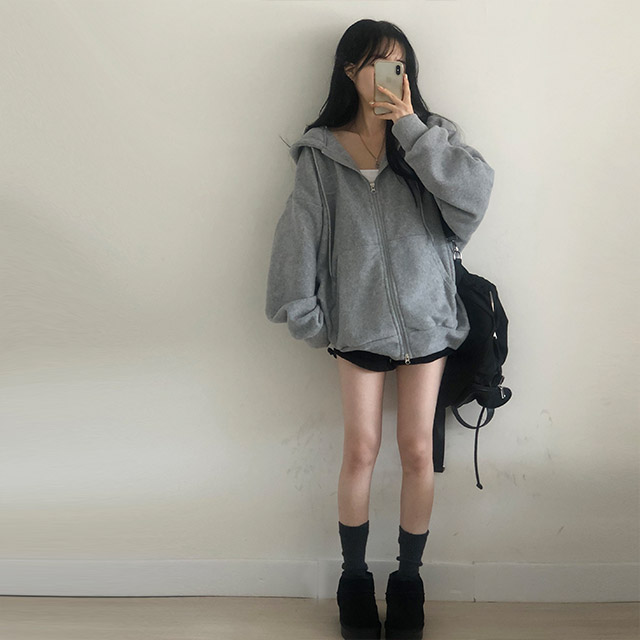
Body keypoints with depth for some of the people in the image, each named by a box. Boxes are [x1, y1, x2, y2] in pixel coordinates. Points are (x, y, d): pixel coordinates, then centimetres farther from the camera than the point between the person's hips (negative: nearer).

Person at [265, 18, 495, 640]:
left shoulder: (430, 135, 1)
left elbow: (474, 191, -18)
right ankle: (354, 579, 25)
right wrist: (308, 318, -2)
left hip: (425, 316, 1)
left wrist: (411, 128, -17)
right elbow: (299, 237, 0)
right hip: (359, 321, 0)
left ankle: (408, 579, 25)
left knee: (418, 452, 5)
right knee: (360, 451, 3)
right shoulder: (321, 152, 0)